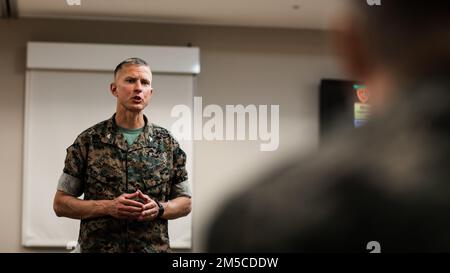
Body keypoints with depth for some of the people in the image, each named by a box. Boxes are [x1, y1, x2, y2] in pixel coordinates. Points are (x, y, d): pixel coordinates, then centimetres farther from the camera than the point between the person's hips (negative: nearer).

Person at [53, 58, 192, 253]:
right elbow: (61, 203, -1)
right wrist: (108, 207, -15)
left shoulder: (167, 143, 3)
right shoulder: (88, 141, -2)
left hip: (155, 248, 2)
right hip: (98, 247, -1)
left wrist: (158, 208, -11)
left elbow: (185, 203, 9)